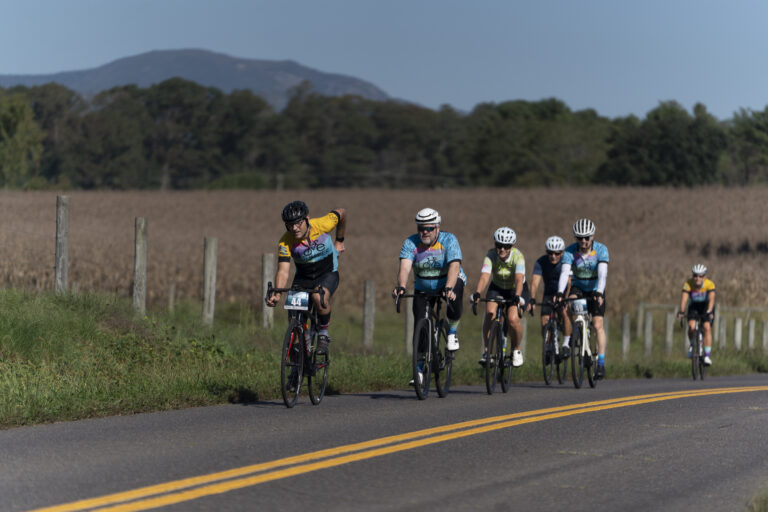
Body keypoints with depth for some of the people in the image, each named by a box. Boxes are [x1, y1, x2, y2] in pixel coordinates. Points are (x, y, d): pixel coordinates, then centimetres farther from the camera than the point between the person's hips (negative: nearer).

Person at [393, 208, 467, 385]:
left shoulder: (449, 240, -22)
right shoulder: (411, 243, -16)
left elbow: (454, 266, -35)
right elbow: (405, 266, -31)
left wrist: (448, 288, -53)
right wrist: (401, 286, -51)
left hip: (449, 282, -2)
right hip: (423, 288, 3)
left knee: (454, 297, -36)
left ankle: (452, 332, -9)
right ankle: (419, 370, 5)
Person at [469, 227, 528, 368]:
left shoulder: (518, 256, -28)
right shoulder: (491, 256, -23)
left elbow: (519, 278, -41)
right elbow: (484, 276, -37)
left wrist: (517, 296, -59)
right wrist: (477, 293, -56)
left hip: (516, 289, -2)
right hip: (497, 288, 2)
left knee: (513, 318, -24)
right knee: (490, 314, -25)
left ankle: (516, 350, 2)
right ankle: (486, 351, -14)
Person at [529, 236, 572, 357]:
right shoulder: (541, 262, -18)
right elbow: (535, 282, -29)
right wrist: (532, 300, -45)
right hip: (549, 294, 3)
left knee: (565, 313, -31)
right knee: (545, 322, -12)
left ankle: (566, 345, -17)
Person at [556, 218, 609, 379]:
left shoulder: (601, 250, -22)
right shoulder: (570, 251, -19)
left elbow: (602, 273, -33)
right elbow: (564, 273, -31)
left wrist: (599, 292, -49)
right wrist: (560, 292, -47)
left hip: (595, 290, -1)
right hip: (578, 288, 1)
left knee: (598, 324, -14)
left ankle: (601, 363, -11)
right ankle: (567, 341, -19)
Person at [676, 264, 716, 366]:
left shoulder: (709, 284, -25)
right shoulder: (688, 284, -23)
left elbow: (711, 299, -35)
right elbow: (684, 298, -32)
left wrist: (709, 311, -52)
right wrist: (681, 311, -49)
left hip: (706, 307, -1)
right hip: (694, 307, 1)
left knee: (707, 327, -21)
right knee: (691, 326, -23)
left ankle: (707, 355, -18)